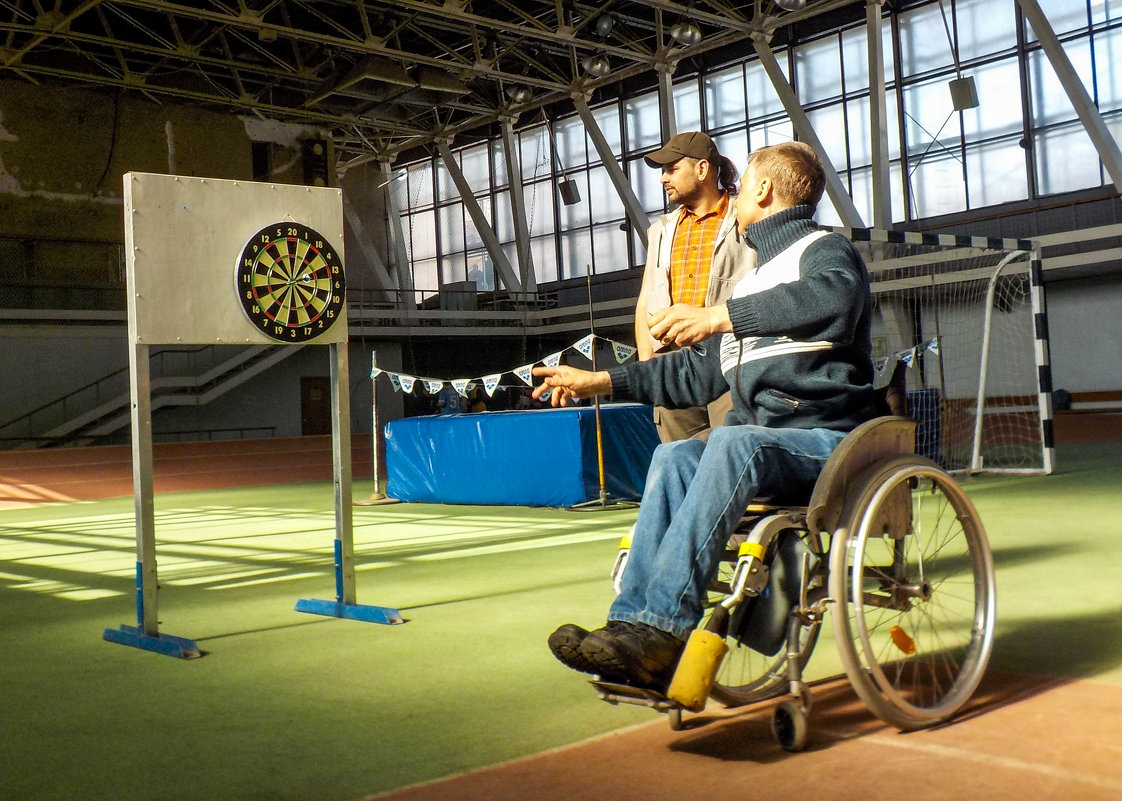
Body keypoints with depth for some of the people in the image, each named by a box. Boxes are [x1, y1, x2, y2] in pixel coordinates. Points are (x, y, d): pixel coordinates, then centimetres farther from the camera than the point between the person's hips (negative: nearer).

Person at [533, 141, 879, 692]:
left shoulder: (825, 250, 2)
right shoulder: (755, 278, 27)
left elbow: (834, 300, -25)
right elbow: (698, 373, 28)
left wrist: (720, 316, -30)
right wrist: (598, 381, 23)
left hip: (828, 440, -7)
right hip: (760, 437, 7)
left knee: (734, 442, -35)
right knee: (673, 457, -20)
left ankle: (664, 626, -39)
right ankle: (634, 623, -31)